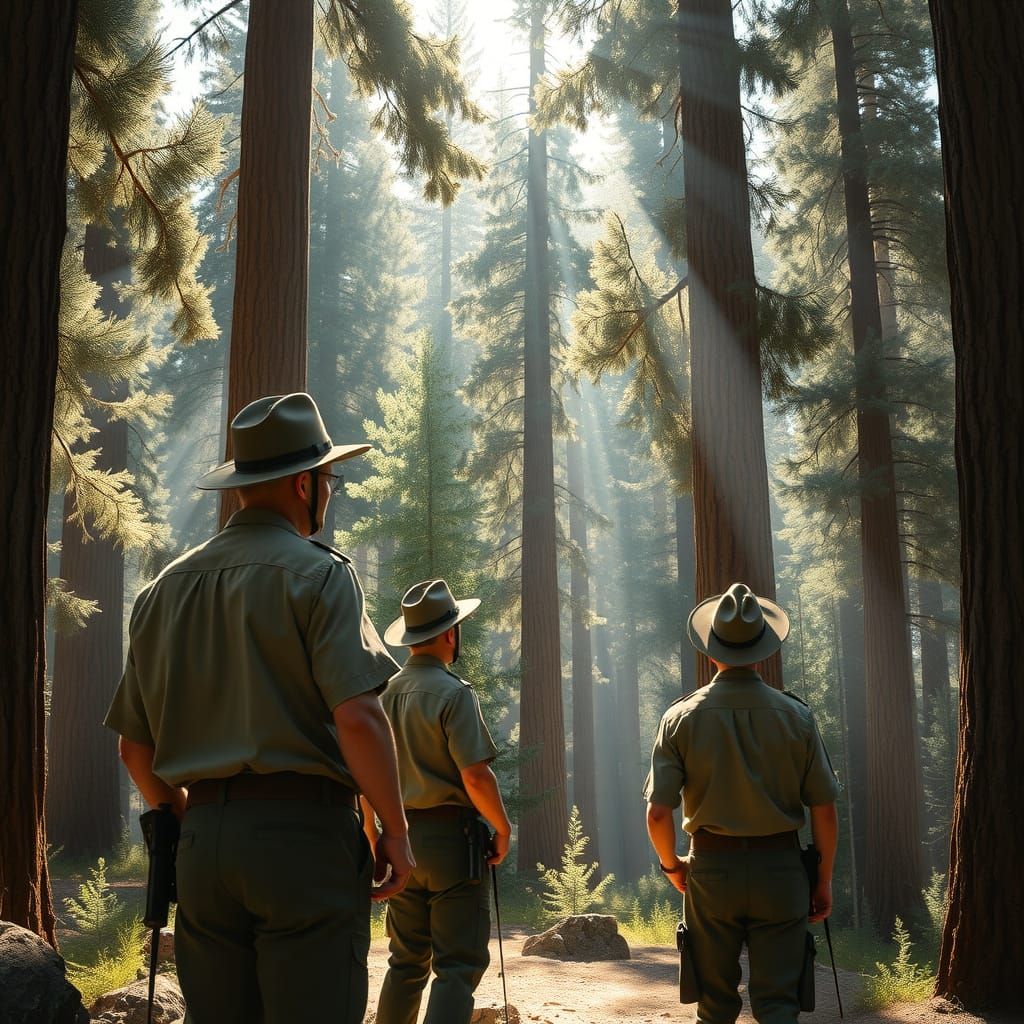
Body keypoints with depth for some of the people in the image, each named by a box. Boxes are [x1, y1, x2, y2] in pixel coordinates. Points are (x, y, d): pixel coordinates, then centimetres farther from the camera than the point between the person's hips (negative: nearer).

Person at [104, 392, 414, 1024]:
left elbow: (135, 746, 16)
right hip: (304, 831, -6)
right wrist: (397, 830, -7)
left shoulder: (167, 588, 13)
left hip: (203, 841, 6)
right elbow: (357, 715, -17)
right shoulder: (317, 572, -5)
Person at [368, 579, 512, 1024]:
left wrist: (374, 837, 22)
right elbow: (475, 776, -18)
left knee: (407, 962, 17)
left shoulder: (384, 694, 8)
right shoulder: (453, 692, -12)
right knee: (459, 965, -3)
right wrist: (503, 828, -4)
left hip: (402, 838, 7)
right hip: (452, 837, -7)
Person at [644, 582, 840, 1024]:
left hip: (712, 870, 0)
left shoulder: (682, 717, -6)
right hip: (780, 870, 0)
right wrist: (824, 879, 10)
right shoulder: (795, 715, -4)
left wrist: (671, 865, 10)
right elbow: (823, 808, -1)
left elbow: (658, 812, -8)